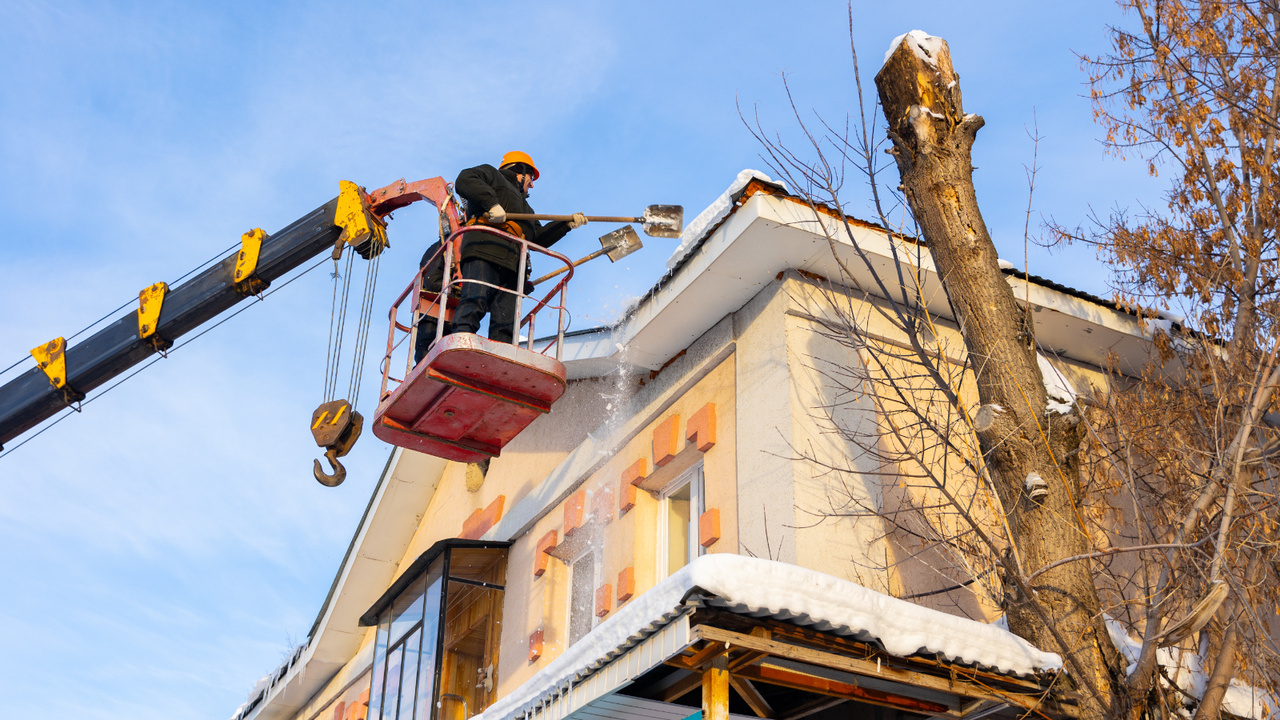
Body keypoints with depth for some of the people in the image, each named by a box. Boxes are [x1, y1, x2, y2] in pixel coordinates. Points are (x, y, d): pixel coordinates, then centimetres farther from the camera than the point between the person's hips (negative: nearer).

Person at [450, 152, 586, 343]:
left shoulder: (526, 209, 44)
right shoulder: (492, 175, 23)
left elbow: (539, 238, 33)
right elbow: (465, 180, 2)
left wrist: (568, 224, 24)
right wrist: (491, 203, -10)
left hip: (512, 267, 7)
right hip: (484, 253, -7)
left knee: (505, 324, -13)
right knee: (475, 302, -27)